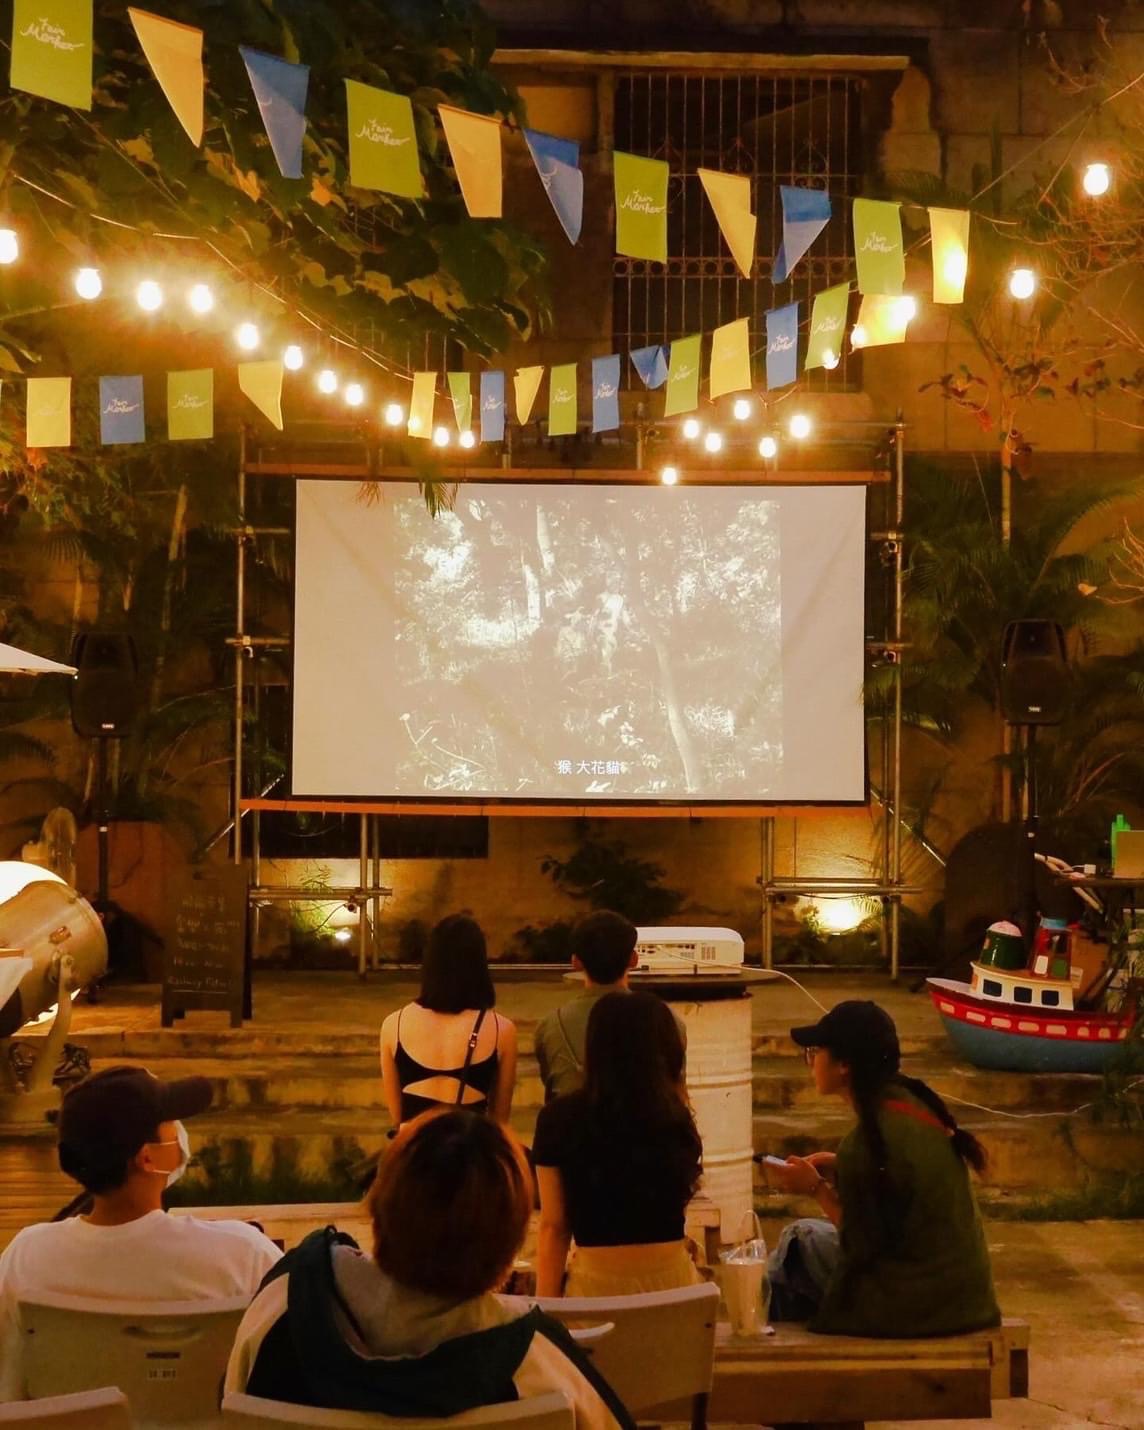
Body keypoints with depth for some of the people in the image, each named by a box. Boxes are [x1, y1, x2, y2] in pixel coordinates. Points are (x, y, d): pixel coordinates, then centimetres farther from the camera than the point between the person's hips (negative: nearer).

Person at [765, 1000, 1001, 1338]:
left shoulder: (867, 1139, -23)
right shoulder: (915, 1103, 2)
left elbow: (864, 1247, -17)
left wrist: (817, 1189, -7)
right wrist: (841, 1172, 9)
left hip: (915, 1303, -8)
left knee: (799, 1242, 4)